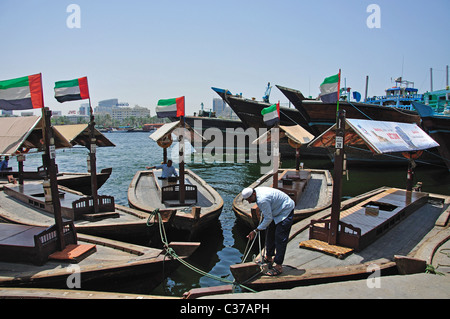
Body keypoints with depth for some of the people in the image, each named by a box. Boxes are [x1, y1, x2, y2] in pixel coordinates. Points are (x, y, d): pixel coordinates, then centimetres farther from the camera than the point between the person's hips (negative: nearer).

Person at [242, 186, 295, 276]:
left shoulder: (262, 200, -34)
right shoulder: (257, 191, -5)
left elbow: (268, 219, -27)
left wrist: (255, 231, -22)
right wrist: (263, 214, 16)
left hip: (286, 211, -10)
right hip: (277, 211, 10)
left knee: (280, 238, -13)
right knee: (270, 235, 15)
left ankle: (278, 266, -9)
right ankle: (269, 257, 30)